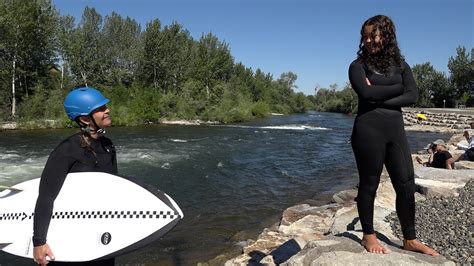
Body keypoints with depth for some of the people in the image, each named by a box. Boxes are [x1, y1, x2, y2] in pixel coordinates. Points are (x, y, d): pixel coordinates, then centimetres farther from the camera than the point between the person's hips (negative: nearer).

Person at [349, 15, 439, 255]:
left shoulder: (400, 65, 12)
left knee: (406, 185, 6)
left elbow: (412, 96, -1)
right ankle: (368, 236, 18)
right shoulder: (358, 66, 2)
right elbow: (367, 94, -16)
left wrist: (380, 99, -10)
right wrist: (397, 88, -4)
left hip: (395, 129, 4)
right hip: (368, 130, -4)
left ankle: (410, 239, 21)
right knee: (369, 184, 3)